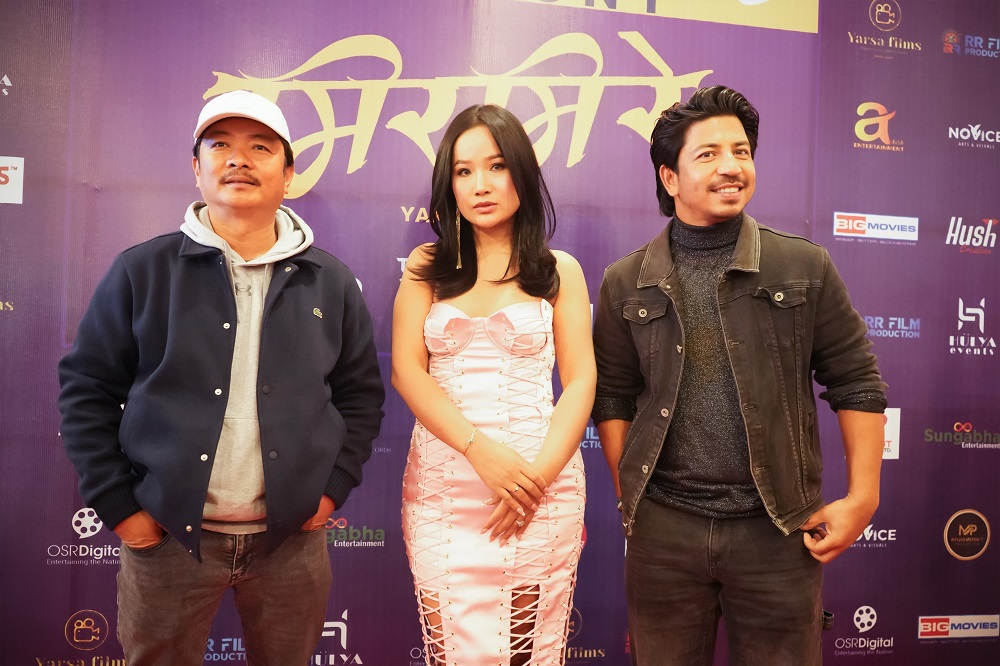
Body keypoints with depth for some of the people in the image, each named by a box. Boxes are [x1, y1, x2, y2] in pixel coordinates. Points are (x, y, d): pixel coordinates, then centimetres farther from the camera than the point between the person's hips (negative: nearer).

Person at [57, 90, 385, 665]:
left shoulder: (330, 282, 2)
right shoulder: (143, 271, -2)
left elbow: (362, 393, 8)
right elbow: (87, 390, 0)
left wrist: (334, 487, 0)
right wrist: (116, 503, -4)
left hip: (292, 537, 2)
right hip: (168, 534, -1)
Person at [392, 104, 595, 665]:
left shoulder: (559, 271, 7)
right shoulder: (427, 266, 9)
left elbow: (581, 382, 1)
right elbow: (406, 370, -1)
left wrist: (539, 474, -13)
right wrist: (482, 451, -15)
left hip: (540, 488, 0)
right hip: (441, 489, 1)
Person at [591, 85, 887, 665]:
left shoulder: (805, 267, -1)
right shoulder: (626, 283, 2)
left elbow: (856, 383, 2)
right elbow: (613, 397, 5)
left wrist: (862, 497, -2)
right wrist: (630, 499, 2)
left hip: (777, 528, 0)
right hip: (663, 529, 1)